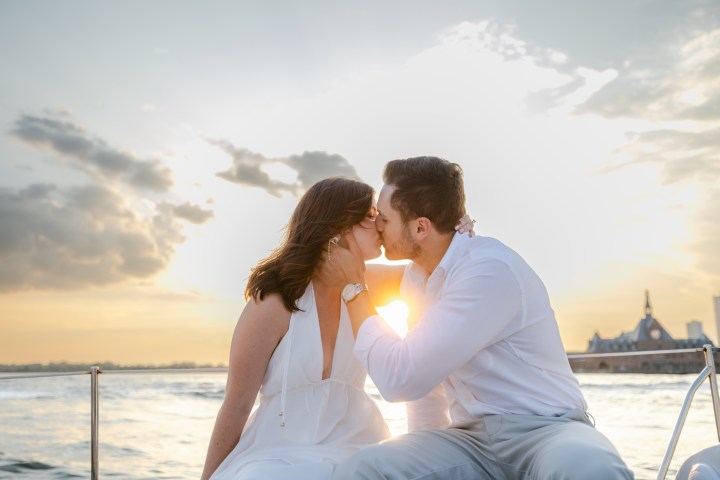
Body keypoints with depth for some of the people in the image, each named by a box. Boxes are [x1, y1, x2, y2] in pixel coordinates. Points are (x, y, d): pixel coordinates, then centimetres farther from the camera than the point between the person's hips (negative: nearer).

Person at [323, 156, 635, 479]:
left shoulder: (490, 270, -19)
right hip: (472, 439, 6)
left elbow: (399, 378, -23)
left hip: (545, 431, -5)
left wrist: (354, 288, -11)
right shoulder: (415, 277, 7)